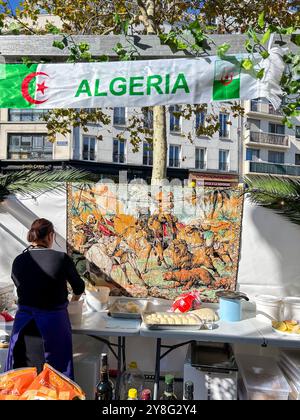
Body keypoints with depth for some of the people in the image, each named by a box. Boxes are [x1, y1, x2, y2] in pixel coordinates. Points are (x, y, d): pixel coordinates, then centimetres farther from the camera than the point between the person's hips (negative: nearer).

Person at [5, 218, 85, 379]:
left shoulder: (18, 261, -3)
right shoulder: (61, 258, -12)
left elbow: (21, 288, 11)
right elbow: (79, 287, 2)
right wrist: (73, 300, 24)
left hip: (24, 323, 4)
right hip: (53, 323, -3)